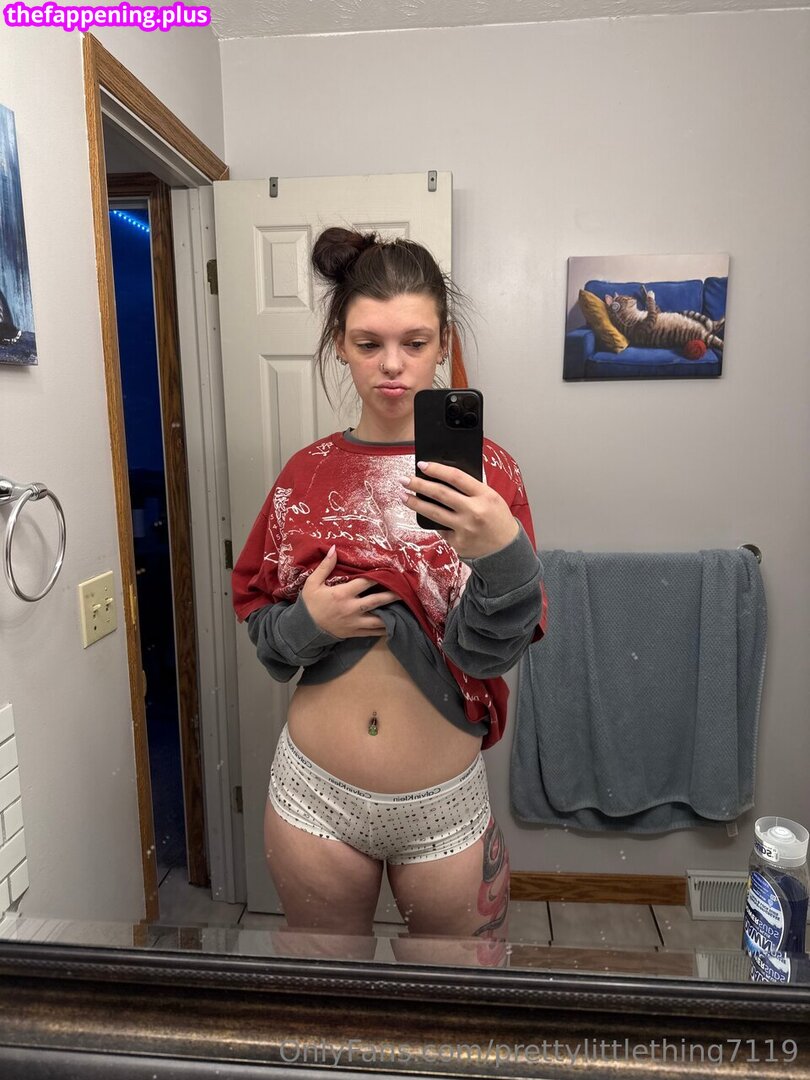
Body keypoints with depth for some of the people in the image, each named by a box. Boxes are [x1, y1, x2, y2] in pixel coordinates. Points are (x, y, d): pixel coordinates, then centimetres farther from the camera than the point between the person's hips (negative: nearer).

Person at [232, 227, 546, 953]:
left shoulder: (483, 470, -9)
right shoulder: (308, 473, -2)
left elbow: (489, 650, -17)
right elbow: (259, 617, 5)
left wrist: (501, 551, -36)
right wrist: (306, 621, -16)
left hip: (445, 807, -1)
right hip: (315, 793, 2)